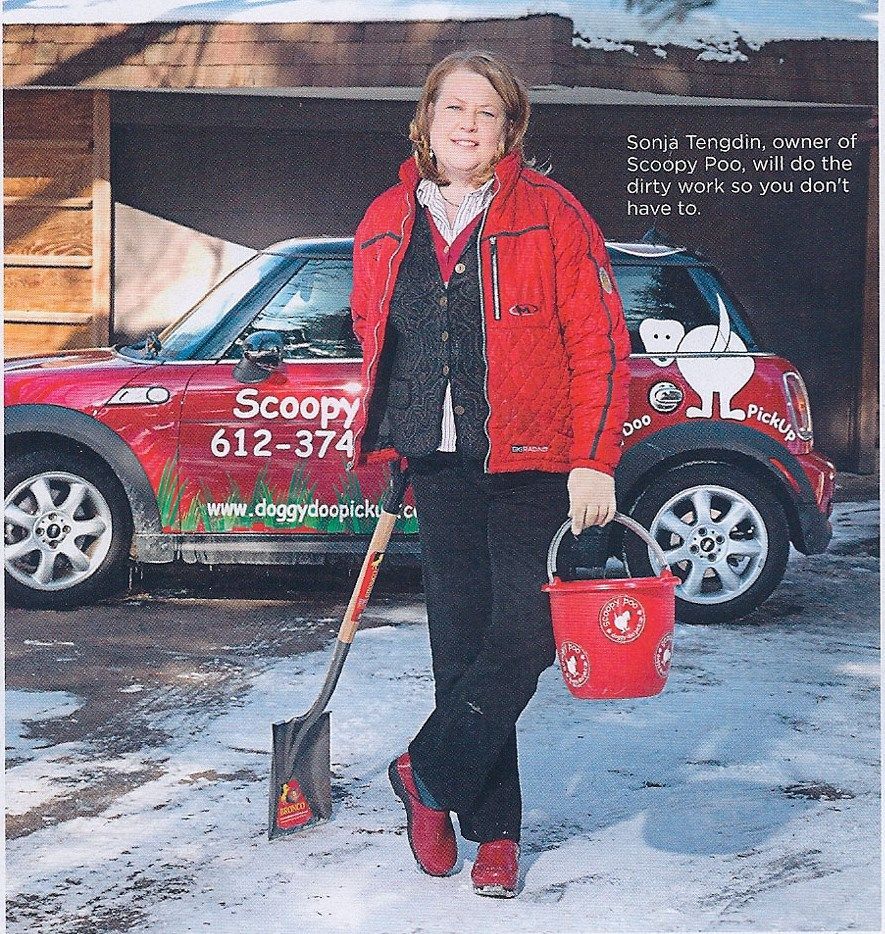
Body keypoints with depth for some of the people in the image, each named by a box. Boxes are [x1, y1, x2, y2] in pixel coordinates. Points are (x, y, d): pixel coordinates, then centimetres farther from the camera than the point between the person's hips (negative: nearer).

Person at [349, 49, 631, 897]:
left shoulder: (550, 214, -3)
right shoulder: (385, 223, 10)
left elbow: (598, 342, -5)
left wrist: (594, 461, -11)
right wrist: (395, 442, 19)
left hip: (532, 462, -3)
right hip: (440, 465, 4)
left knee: (525, 633, -10)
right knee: (460, 642, 5)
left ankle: (425, 775, 10)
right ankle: (493, 829, 15)